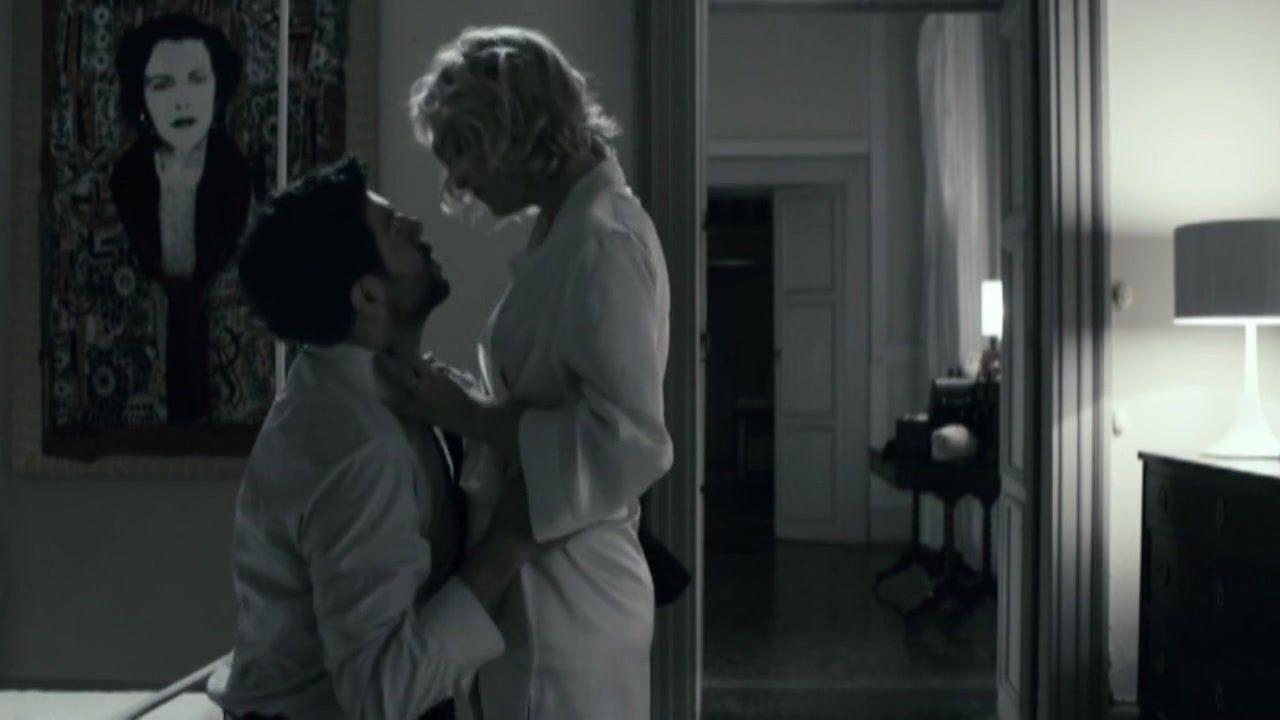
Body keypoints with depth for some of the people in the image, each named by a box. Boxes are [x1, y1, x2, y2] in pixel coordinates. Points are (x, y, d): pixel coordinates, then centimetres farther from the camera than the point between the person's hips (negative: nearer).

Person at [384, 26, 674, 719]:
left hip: (561, 594, -9)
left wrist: (466, 416, -19)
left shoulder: (600, 243, -18)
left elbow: (628, 441, -24)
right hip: (549, 581, 9)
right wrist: (460, 401, 4)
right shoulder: (574, 230, 12)